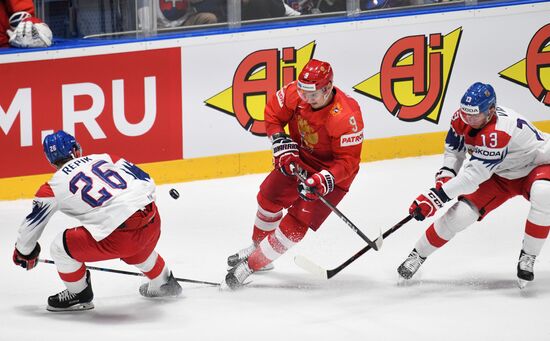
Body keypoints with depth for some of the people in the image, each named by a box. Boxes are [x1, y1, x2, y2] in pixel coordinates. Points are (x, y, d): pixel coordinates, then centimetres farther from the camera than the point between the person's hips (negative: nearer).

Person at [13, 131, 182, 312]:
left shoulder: (53, 187, 8)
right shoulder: (104, 158, 18)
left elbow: (32, 223, 17)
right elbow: (145, 180, 19)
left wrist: (23, 252, 35)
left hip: (119, 235, -6)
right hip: (152, 220, 6)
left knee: (61, 247, 11)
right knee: (136, 251, 40)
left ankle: (79, 296, 26)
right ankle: (163, 283, 59)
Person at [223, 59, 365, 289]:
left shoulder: (346, 117, -36)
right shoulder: (296, 93, -22)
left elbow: (348, 160, -28)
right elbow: (273, 113, -2)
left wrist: (322, 181, -39)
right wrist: (282, 145, -13)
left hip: (332, 171, -6)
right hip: (299, 158, 6)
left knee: (297, 222, -12)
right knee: (269, 196, 19)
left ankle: (252, 264, 0)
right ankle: (258, 245, 45)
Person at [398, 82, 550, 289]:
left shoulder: (499, 131, -40)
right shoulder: (462, 118, -17)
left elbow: (474, 174, -40)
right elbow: (453, 148, 4)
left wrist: (438, 196, -39)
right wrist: (445, 175, -14)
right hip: (498, 174, 6)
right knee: (460, 214, -7)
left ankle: (527, 258, -24)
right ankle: (418, 254, 14)